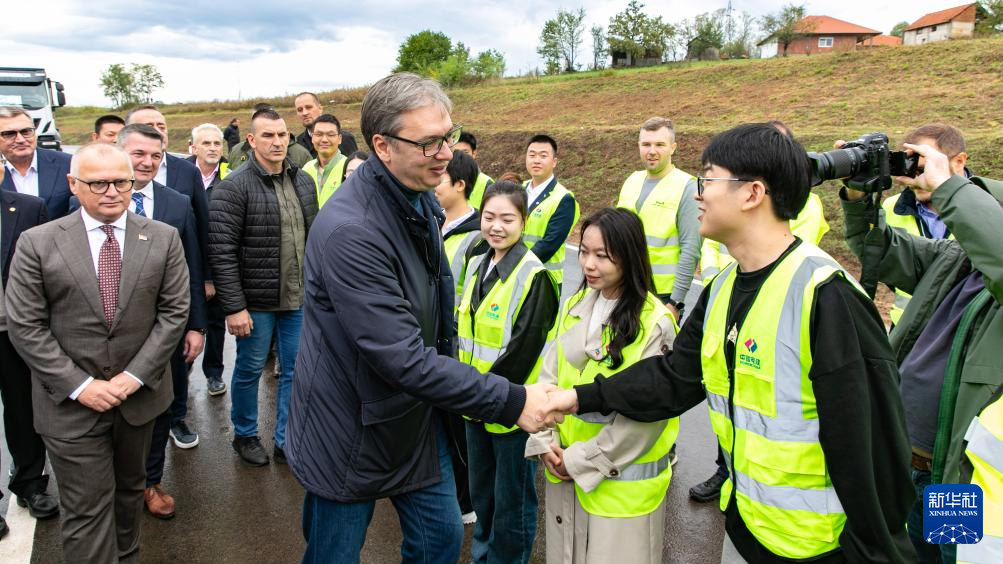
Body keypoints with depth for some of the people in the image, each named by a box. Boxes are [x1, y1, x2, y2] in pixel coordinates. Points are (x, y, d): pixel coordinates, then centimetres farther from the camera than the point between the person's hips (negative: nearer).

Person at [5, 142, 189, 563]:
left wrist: (135, 376, -11)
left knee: (130, 488, 21)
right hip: (70, 403, -2)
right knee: (87, 510, 3)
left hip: (139, 394, 2)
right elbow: (25, 326, -7)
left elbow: (174, 311, -3)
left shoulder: (164, 239, -1)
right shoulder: (37, 243, -5)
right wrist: (79, 385, -14)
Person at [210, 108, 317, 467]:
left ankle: (286, 442, 27)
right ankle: (245, 435, 34)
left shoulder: (304, 182, 6)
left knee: (295, 370, 12)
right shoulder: (233, 188, -12)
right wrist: (234, 307, -17)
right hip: (256, 301, -5)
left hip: (299, 298, 5)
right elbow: (223, 252, -15)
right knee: (250, 370, 12)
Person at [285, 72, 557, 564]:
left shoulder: (421, 199, 0)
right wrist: (512, 402, -28)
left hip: (418, 417, 8)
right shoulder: (349, 231, -30)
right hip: (351, 433, -7)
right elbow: (405, 360, -32)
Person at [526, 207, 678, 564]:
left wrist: (581, 461, -14)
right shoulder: (574, 307, 4)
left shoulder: (655, 323, -17)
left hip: (621, 480, -5)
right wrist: (545, 441, -6)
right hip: (562, 470, 6)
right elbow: (549, 378, 6)